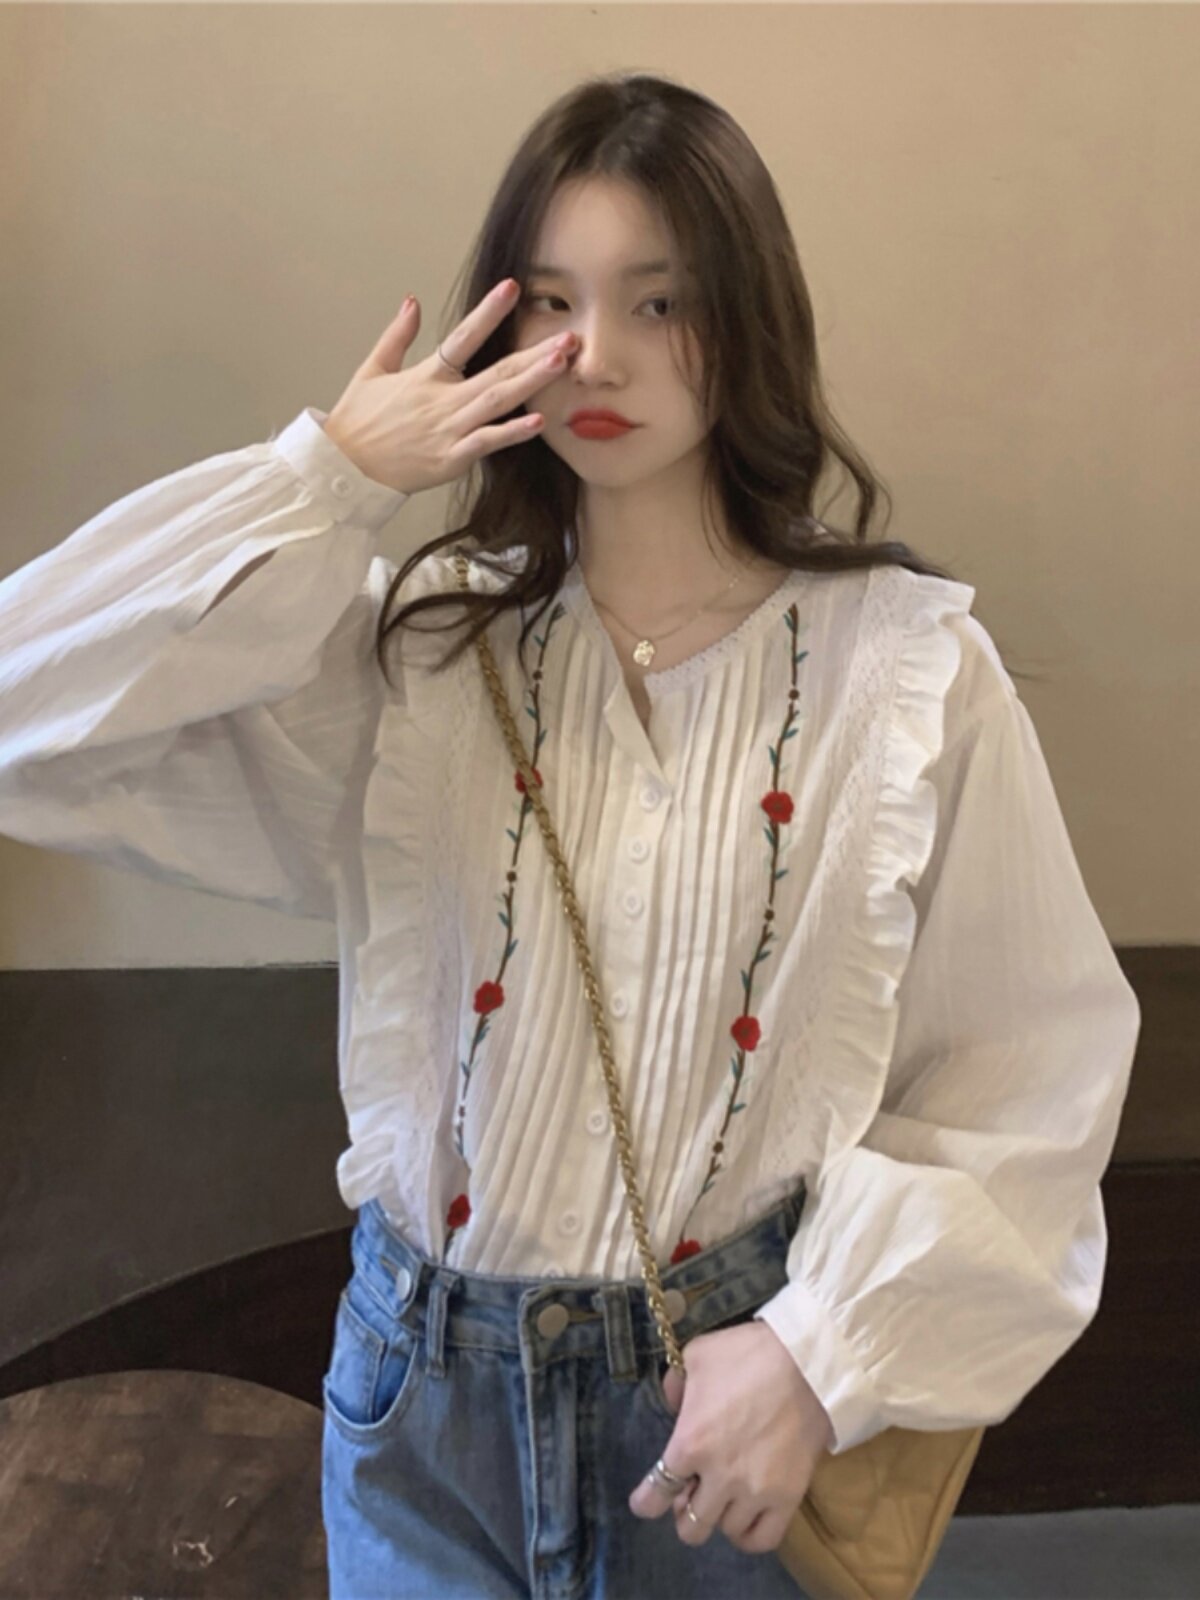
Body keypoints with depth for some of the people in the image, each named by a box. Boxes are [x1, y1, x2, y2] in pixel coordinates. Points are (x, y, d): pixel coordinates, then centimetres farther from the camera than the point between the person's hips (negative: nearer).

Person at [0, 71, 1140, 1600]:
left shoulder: (908, 668, -10)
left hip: (745, 1382, -1)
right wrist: (325, 482, -18)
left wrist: (828, 1354, -13)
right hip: (426, 1380, 1)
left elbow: (1029, 1070, -7)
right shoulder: (412, 648, -7)